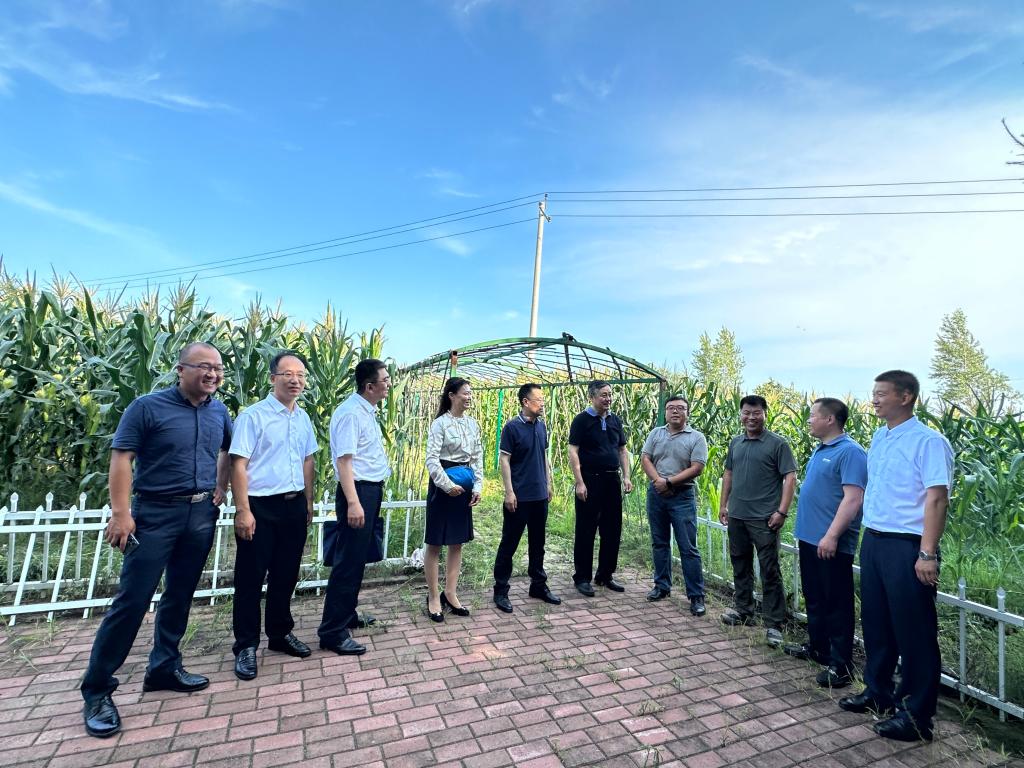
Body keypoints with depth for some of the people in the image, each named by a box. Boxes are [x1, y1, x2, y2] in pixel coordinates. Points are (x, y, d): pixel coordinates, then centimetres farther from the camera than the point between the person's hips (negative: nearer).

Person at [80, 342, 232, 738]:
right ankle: (97, 688, 14)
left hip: (201, 515, 5)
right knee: (133, 598, -2)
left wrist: (221, 488, 10)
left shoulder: (219, 412, 5)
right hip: (155, 513, -5)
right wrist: (121, 512, -16)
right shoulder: (148, 406, -9)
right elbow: (121, 459, -11)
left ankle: (164, 668, 29)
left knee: (179, 595, 14)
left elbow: (228, 450, 20)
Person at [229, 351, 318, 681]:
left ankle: (281, 634, 33)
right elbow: (239, 465, -12)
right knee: (251, 579, 7)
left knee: (286, 576, 16)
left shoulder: (303, 418, 8)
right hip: (260, 507, -5)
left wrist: (308, 502, 14)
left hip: (295, 506, 6)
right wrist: (243, 511, -15)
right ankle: (246, 646, 23)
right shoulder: (253, 415, -10)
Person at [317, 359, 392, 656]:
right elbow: (344, 459, -23)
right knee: (349, 561, -3)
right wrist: (353, 502, -27)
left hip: (372, 490, 10)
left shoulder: (368, 411, 11)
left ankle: (347, 615, 34)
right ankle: (333, 632, 9)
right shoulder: (350, 412, -18)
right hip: (357, 491, -10)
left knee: (359, 558, 19)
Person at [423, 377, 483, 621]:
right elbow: (431, 459, -15)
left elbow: (477, 458, 10)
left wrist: (478, 486, 2)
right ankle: (433, 597, 18)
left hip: (464, 486, 6)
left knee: (457, 542, 12)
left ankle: (450, 594, 25)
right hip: (443, 485, -6)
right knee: (435, 543, 4)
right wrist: (448, 485, -18)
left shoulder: (473, 424, 7)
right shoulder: (440, 423, -11)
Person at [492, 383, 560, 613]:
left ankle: (539, 586, 31)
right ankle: (500, 591, 16)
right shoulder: (512, 427, -11)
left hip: (540, 496, 7)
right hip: (519, 498, -6)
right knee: (509, 544, 4)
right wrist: (509, 492, -15)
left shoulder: (542, 426, 9)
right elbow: (503, 460, -12)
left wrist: (548, 483, 15)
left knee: (538, 544, 17)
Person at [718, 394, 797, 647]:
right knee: (740, 566, 16)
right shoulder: (736, 443, 10)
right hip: (737, 517, 6)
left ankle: (774, 624, 11)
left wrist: (782, 511, -16)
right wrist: (723, 505, 14)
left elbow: (790, 478, -10)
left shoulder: (777, 444, -7)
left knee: (769, 571, 0)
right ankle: (744, 612, 31)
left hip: (764, 519, -6)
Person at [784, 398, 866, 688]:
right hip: (809, 538, 9)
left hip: (831, 544, -9)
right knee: (814, 598, 20)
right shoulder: (820, 450, 13)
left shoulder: (849, 452, -17)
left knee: (836, 604, 3)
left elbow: (853, 499, -24)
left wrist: (832, 536, -27)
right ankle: (818, 646, 34)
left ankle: (840, 664, 14)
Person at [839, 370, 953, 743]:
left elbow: (936, 498, -18)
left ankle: (916, 714, 20)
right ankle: (878, 692, 34)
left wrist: (927, 554, -21)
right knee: (875, 623, 18)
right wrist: (868, 537, 16)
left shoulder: (928, 441, -14)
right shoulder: (878, 438, 9)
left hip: (906, 547, -8)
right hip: (873, 542, 8)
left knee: (914, 632, 5)